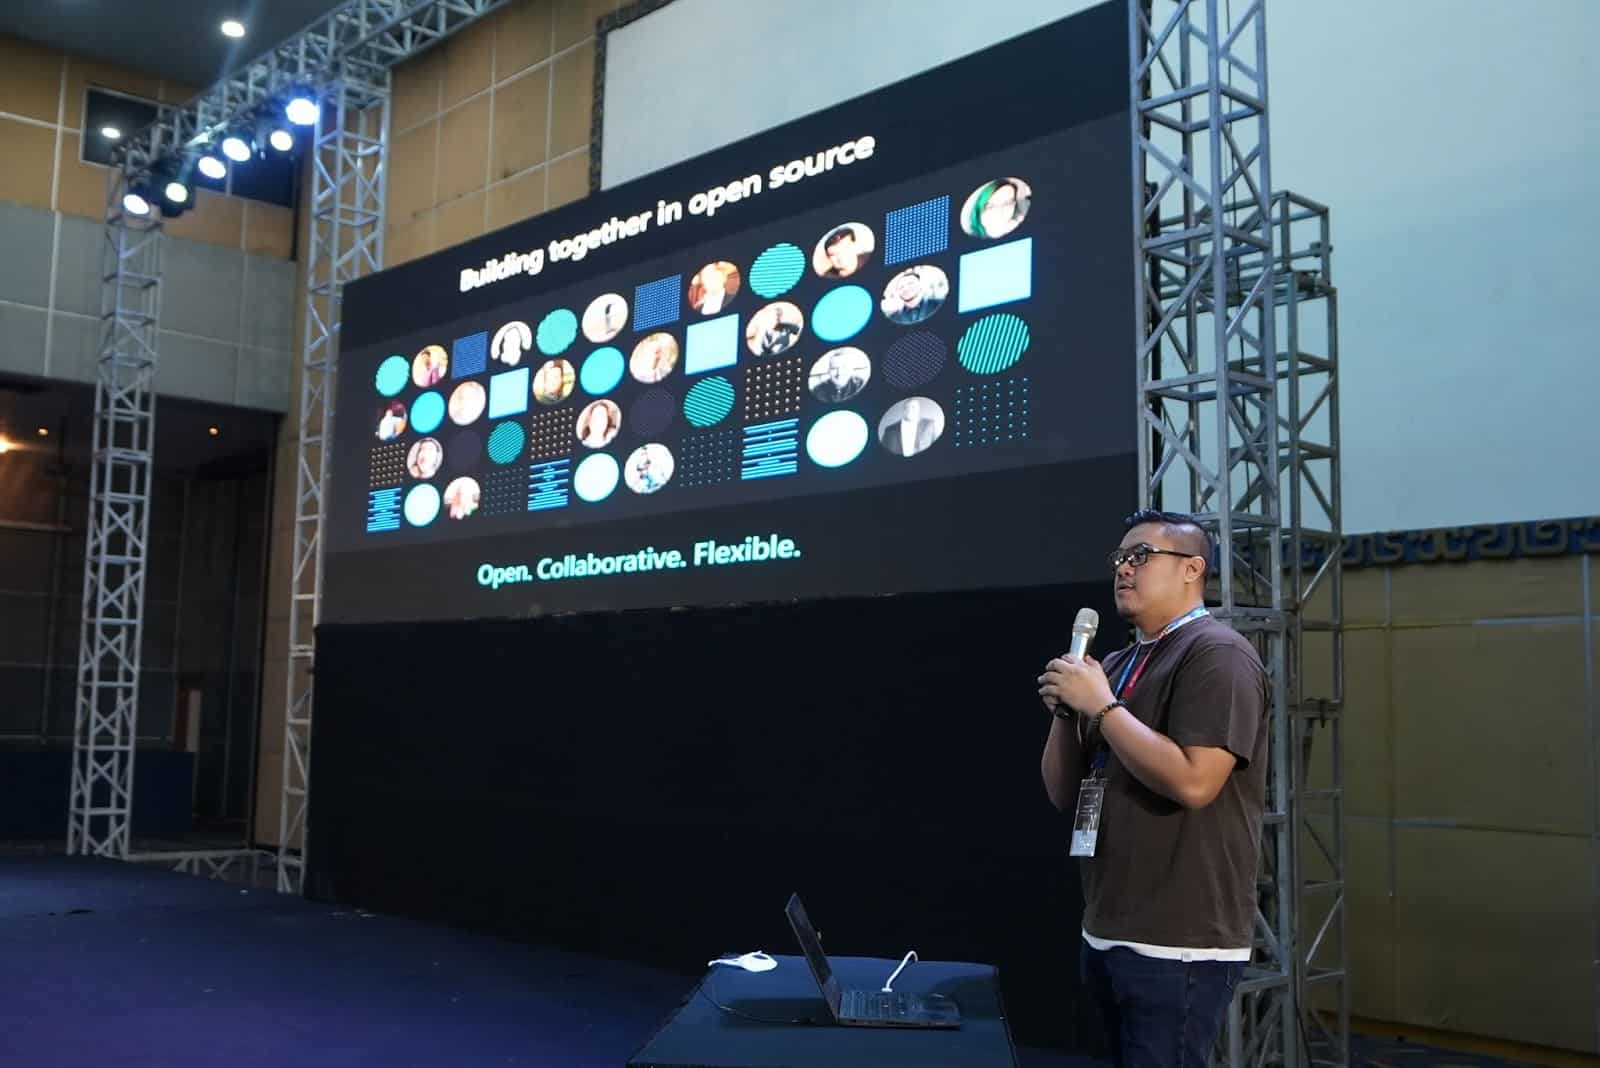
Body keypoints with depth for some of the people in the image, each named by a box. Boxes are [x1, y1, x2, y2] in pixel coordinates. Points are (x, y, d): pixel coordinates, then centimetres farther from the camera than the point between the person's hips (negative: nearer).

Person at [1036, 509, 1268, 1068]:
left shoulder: (1216, 653, -10)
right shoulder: (1117, 665, 14)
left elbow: (1193, 782, -23)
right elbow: (1063, 794, 14)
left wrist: (1101, 706, -17)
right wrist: (1066, 707, -2)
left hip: (1177, 945, -8)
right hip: (1107, 934, 8)